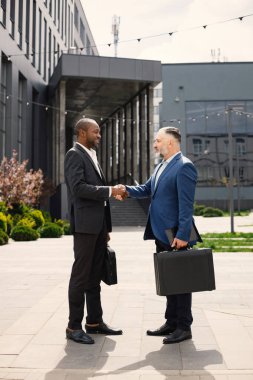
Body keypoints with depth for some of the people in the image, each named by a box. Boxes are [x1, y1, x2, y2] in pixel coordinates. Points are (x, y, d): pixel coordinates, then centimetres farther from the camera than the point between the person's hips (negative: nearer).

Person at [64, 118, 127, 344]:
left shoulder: (92, 157, 21)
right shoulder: (75, 155, -7)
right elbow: (78, 187, -20)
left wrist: (106, 228, 18)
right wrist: (110, 191, -18)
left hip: (98, 225, 9)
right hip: (85, 224, -9)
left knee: (95, 276, 12)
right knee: (80, 276, -4)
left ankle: (94, 321, 21)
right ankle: (74, 326, 3)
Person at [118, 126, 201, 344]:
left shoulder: (184, 167, -14)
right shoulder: (162, 167, 17)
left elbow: (186, 204, -19)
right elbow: (147, 189, 16)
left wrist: (182, 235, -23)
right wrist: (127, 190, -2)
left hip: (176, 236, -9)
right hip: (162, 235, 9)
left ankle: (184, 327, 11)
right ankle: (172, 323, 26)